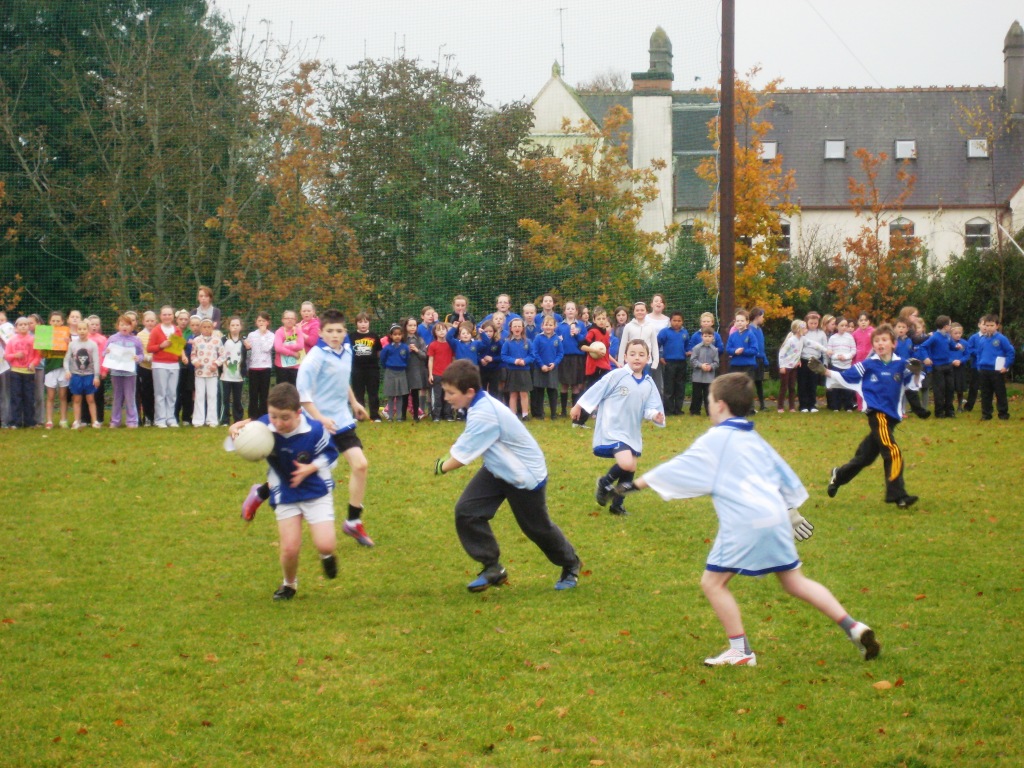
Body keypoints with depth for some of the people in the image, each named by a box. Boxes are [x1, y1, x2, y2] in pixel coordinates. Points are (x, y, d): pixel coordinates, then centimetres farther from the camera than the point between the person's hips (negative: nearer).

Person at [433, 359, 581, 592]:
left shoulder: (484, 415, -34)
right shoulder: (480, 405, -6)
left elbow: (462, 455, -28)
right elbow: (464, 443, 6)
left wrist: (442, 466, -10)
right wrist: (446, 459, -6)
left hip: (525, 476, -8)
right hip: (497, 470, 8)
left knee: (537, 527, 10)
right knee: (466, 511, -7)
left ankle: (570, 565, 37)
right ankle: (492, 568, 6)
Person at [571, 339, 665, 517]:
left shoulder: (648, 384, 1)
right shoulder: (617, 376, -14)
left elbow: (650, 407, 1)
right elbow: (597, 390, -7)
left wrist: (655, 415, -22)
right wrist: (578, 407, 0)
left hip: (632, 433, 6)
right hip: (612, 430, -6)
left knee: (630, 469, 10)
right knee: (626, 463, -23)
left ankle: (617, 504, 28)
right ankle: (605, 482, 7)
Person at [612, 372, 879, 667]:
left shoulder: (714, 440, -1)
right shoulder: (753, 438, 20)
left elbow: (678, 469, 3)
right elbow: (785, 476, 27)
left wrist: (637, 484, 13)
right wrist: (793, 511, 38)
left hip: (744, 524, -8)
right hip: (776, 516, 8)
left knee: (713, 582, 3)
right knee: (795, 581, 14)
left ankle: (741, 651, 1)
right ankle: (853, 627, 4)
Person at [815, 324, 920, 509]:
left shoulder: (901, 366, 4)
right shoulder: (868, 365, -1)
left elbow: (913, 385, 3)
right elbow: (846, 377, 4)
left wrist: (917, 373, -17)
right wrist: (824, 371, -5)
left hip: (891, 416, 4)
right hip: (877, 413, -4)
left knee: (865, 455, 15)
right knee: (893, 452, -19)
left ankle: (839, 475, 38)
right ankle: (897, 495, -17)